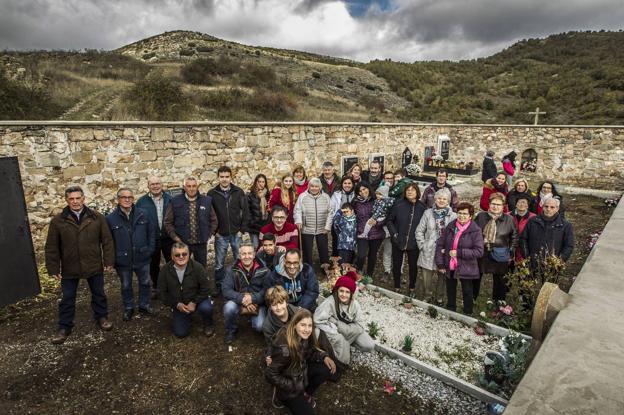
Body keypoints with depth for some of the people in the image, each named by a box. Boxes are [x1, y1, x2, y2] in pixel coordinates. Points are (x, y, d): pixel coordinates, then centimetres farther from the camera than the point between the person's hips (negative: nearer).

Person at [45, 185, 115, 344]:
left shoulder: (96, 217, -4)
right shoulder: (58, 221, -5)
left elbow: (107, 241, -1)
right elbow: (51, 247, -1)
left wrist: (108, 261, -4)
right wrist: (53, 269, -3)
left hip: (94, 266, 0)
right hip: (69, 268, 0)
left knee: (98, 294, 15)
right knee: (67, 299, 12)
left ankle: (101, 317, 35)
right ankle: (64, 327, 28)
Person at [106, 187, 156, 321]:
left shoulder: (143, 214, -4)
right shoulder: (111, 219, -8)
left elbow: (152, 231, 3)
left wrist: (151, 248, -2)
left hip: (142, 257, 1)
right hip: (123, 260, -1)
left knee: (145, 283, 16)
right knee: (126, 286, 16)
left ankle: (144, 305, 35)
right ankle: (128, 308, 34)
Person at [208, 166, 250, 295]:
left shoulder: (239, 192, -2)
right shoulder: (212, 193, -3)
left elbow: (245, 211, 0)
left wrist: (243, 229, -5)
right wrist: (214, 231, -5)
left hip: (236, 234, 0)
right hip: (220, 235, 0)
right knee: (219, 263, 10)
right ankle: (219, 286, 25)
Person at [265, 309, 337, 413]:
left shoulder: (303, 337, -15)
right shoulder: (284, 348, -36)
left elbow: (309, 353, 3)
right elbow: (270, 375, -27)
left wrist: (324, 357, -15)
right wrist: (294, 387, -20)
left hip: (301, 372, 7)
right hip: (289, 388, -6)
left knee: (328, 369, -10)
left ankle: (306, 393, 10)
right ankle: (282, 395, 11)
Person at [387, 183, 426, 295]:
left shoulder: (422, 207, -5)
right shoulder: (399, 204, -9)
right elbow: (390, 220, -1)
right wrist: (394, 234, -10)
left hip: (414, 243, 0)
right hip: (398, 242, 0)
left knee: (413, 266, 13)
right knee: (396, 265, 12)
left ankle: (412, 288, 34)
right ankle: (396, 287, 30)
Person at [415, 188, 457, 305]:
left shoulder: (453, 216, -3)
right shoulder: (428, 213, 2)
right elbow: (419, 231, 5)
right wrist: (422, 245, -2)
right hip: (428, 253, 1)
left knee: (441, 279, 12)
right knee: (427, 279, 6)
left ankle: (439, 300, 32)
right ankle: (427, 299, 28)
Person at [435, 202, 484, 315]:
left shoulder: (475, 231, -13)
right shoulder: (450, 227, -2)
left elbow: (479, 251, -18)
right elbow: (440, 244, 1)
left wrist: (459, 252, -22)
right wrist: (440, 264, -4)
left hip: (466, 269, -4)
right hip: (449, 267, 4)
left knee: (467, 293, 13)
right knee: (450, 291, 22)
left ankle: (467, 314, 31)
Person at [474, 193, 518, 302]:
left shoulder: (509, 219, -2)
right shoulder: (480, 216, -1)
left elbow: (514, 238, 5)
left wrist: (511, 253, 0)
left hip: (500, 256, 0)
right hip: (480, 253, 1)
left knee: (499, 281, 12)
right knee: (475, 279, 12)